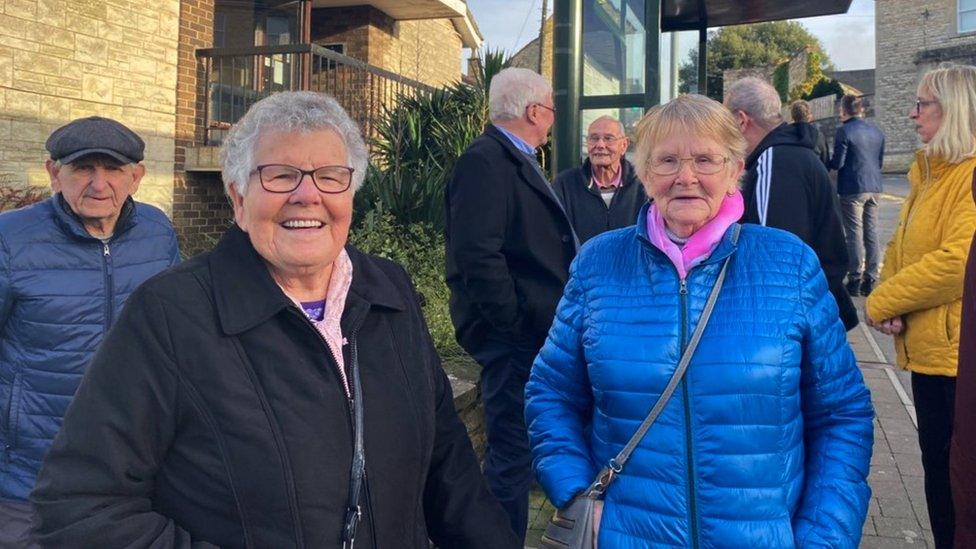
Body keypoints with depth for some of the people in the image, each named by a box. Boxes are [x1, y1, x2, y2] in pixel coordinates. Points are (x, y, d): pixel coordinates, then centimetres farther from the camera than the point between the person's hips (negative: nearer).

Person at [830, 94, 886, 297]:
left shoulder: (844, 131, -11)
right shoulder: (876, 131, 10)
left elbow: (837, 163, -12)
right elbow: (880, 161, 16)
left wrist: (828, 162, 8)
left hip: (852, 189, -6)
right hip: (874, 188, 6)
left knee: (855, 234, -2)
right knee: (872, 233, 10)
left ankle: (855, 279, 1)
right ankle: (871, 279, 14)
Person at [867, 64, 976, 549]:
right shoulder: (928, 172, 13)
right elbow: (900, 246, 15)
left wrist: (881, 302, -15)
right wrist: (889, 298, -5)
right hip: (927, 347, 9)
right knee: (936, 464, 18)